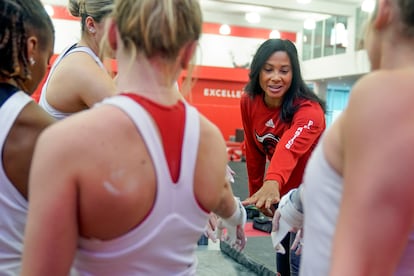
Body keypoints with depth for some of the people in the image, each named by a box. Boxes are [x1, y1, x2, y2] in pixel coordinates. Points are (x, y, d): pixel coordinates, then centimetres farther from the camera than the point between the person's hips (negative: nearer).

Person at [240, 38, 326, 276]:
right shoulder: (249, 102, -10)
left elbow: (290, 148, -49)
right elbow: (255, 152, 0)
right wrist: (256, 192, 4)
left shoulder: (309, 110, -28)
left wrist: (273, 183, -66)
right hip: (282, 193, 6)